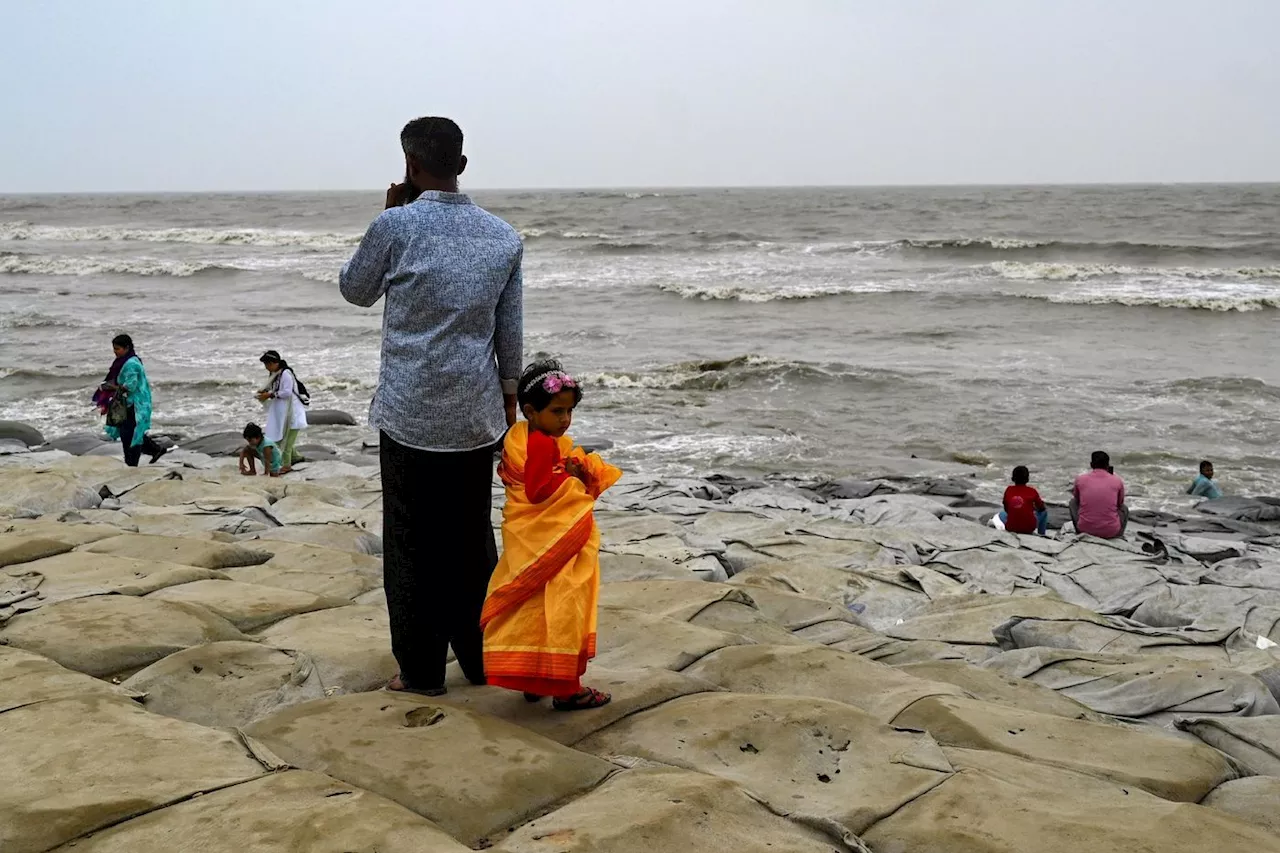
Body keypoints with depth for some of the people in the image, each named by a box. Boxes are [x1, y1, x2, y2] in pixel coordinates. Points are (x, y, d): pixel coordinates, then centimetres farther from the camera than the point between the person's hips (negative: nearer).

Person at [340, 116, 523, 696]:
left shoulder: (395, 226, -10)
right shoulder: (504, 236, 2)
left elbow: (355, 291, 8)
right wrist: (509, 393, 21)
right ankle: (480, 660, 24)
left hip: (409, 414, -4)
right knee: (472, 540, 15)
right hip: (477, 414, 4)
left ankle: (421, 671, 14)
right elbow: (510, 332, 8)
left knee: (412, 545, 7)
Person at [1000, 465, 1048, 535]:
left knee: (1002, 514, 34)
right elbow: (1042, 508, 10)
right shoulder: (1032, 491, -5)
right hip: (1029, 528, -2)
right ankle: (1041, 535, 28)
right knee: (1044, 511, 25)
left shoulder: (1008, 490, 0)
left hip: (1011, 528, 2)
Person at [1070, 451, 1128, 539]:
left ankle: (1080, 532, 18)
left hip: (1085, 530, 0)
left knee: (1073, 502, 27)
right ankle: (1118, 536, 11)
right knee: (1124, 508, 32)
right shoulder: (1117, 481, -1)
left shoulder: (1080, 479, 0)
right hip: (1111, 532, 0)